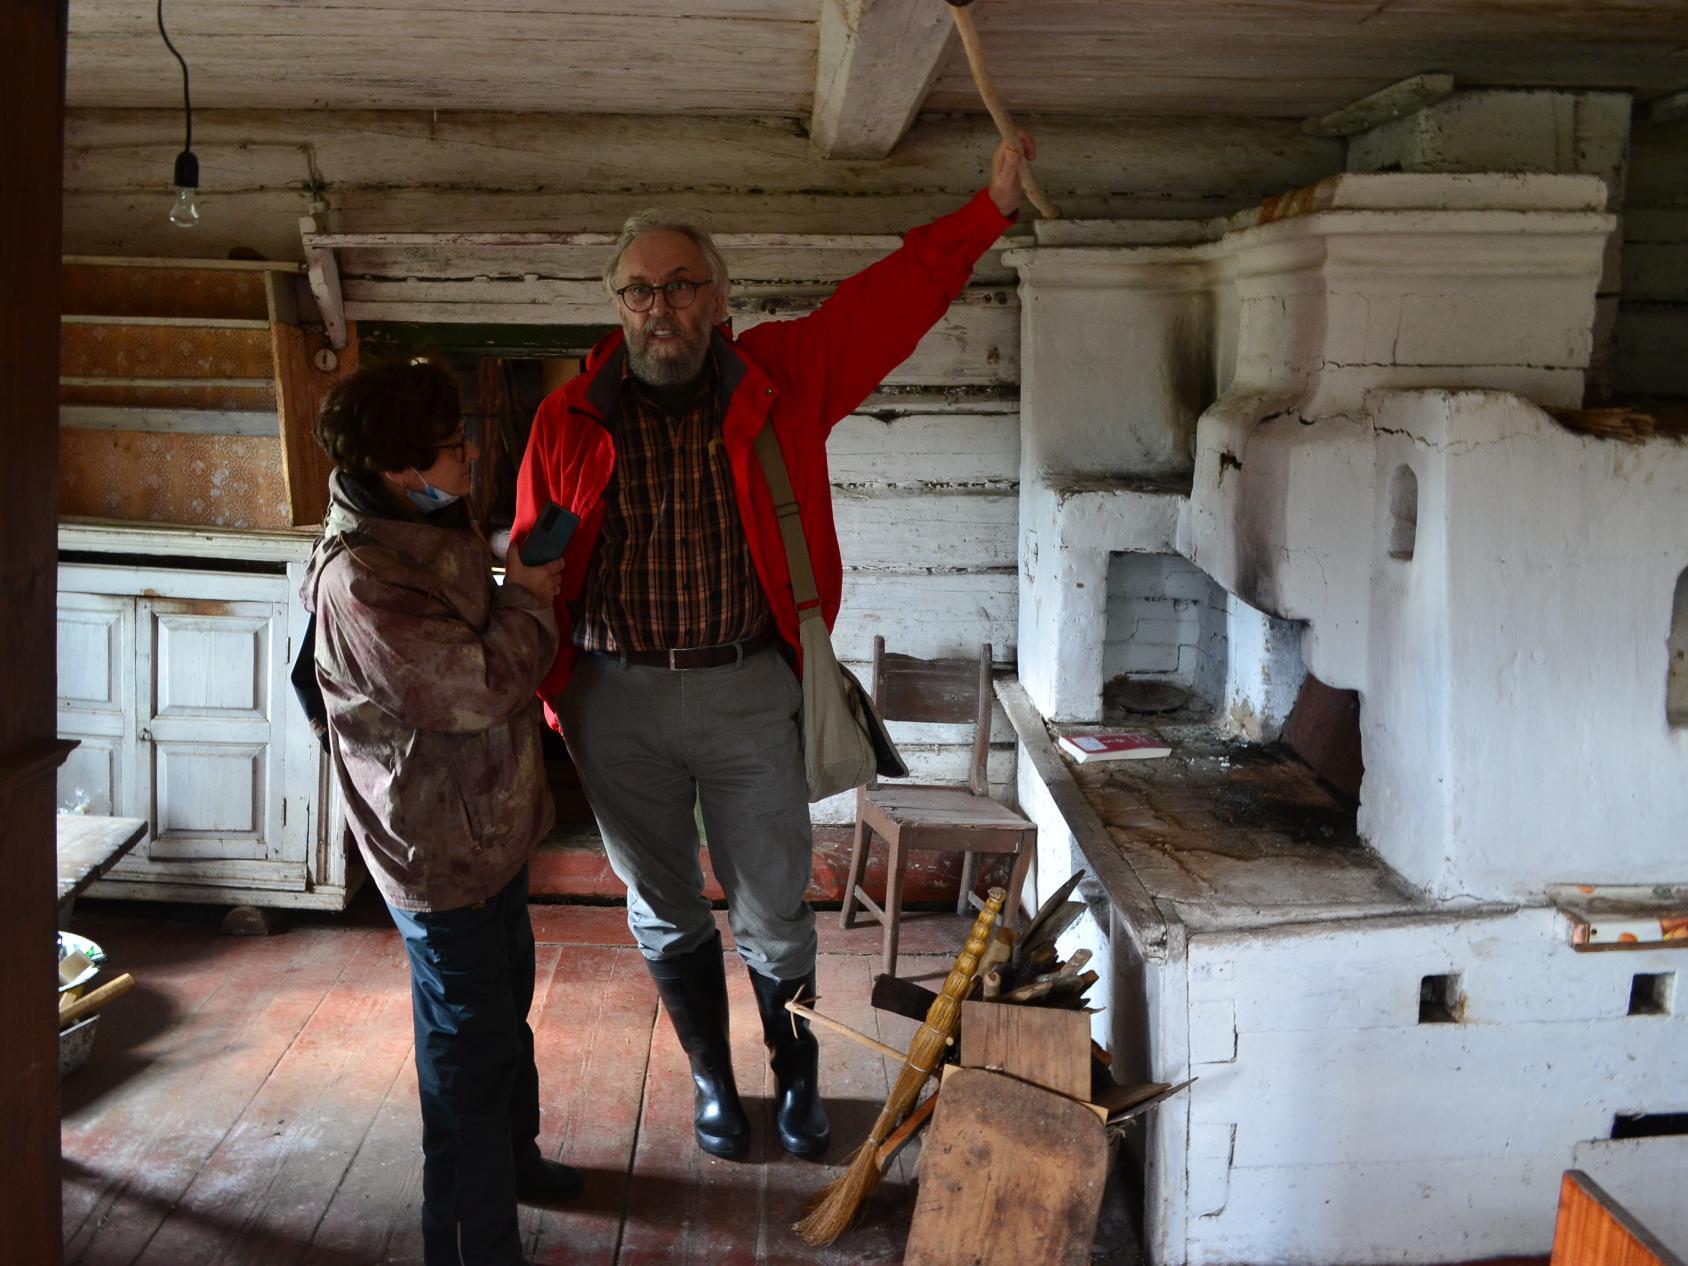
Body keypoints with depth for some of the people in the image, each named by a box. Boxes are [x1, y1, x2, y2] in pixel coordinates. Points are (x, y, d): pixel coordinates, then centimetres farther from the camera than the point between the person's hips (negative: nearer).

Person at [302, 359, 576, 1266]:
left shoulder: (434, 533, 5)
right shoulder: (357, 583, -28)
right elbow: (480, 685, -27)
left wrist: (522, 596, 4)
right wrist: (528, 600, -14)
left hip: (492, 825, 10)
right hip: (440, 852, -10)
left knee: (505, 1006, 27)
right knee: (469, 1053, 1)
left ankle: (512, 1155, 49)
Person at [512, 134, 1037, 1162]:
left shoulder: (779, 380, -1)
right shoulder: (570, 421, -1)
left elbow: (891, 299, -3)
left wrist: (993, 208, -9)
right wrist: (539, 695, 1)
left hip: (748, 694, 0)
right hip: (617, 706, 1)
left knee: (776, 915, 10)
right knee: (666, 915, 16)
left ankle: (799, 1080, 36)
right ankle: (714, 1082, 39)